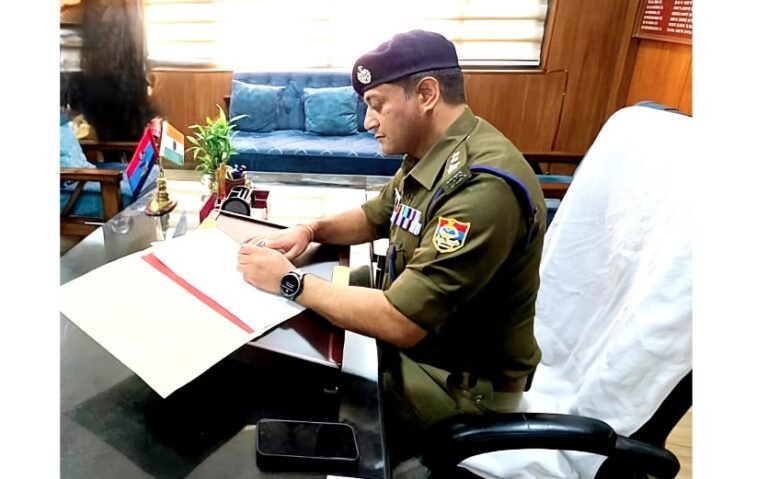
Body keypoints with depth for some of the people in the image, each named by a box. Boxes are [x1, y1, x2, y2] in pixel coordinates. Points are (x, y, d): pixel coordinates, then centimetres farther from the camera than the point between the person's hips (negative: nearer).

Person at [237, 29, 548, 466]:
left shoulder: (483, 187, -32)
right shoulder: (429, 154, -1)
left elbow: (400, 323, -33)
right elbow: (374, 218, 15)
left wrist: (291, 282, -23)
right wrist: (312, 230, -5)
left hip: (461, 383, -8)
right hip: (416, 336, 8)